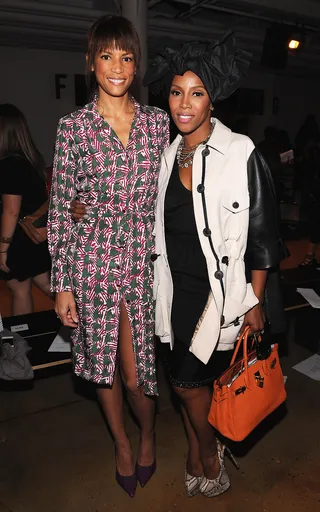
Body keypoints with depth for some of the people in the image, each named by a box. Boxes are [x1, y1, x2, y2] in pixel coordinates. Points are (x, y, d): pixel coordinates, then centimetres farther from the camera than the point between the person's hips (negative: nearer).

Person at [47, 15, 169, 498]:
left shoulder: (158, 121, 6)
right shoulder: (74, 126, 0)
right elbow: (61, 206, 0)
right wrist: (62, 282, -3)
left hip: (145, 259, 1)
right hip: (92, 260, 0)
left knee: (136, 369, 5)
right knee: (104, 366, 15)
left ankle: (148, 434, 39)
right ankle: (122, 444, 43)